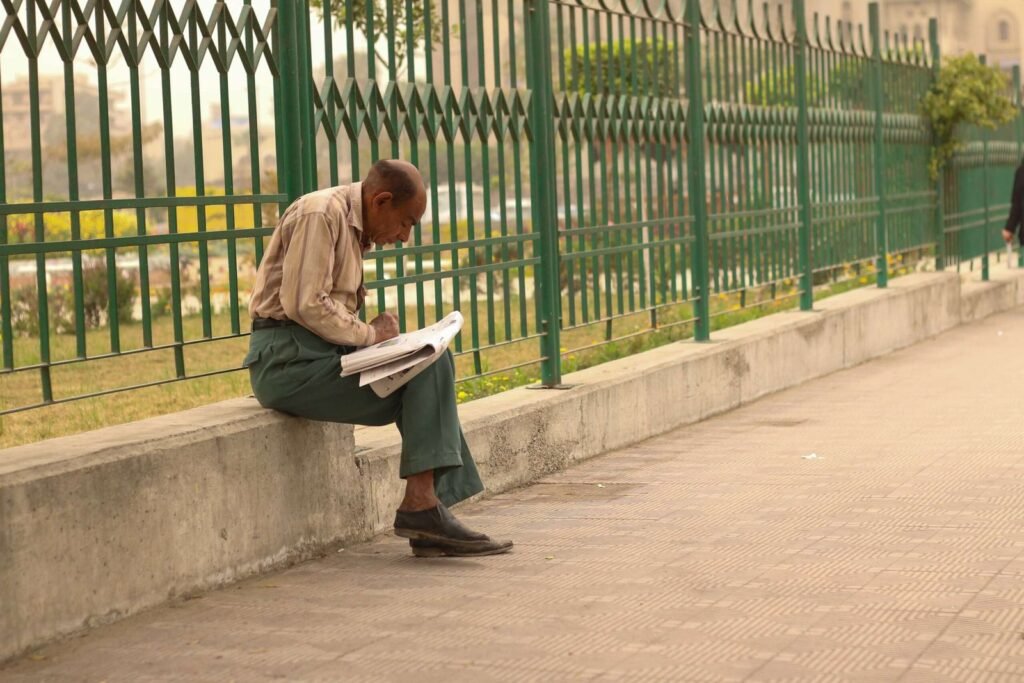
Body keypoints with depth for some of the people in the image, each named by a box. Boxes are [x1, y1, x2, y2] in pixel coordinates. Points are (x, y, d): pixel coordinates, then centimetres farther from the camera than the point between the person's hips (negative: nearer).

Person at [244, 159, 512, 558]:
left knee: (432, 365, -1)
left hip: (314, 355, 10)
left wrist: (372, 336, 4)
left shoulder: (355, 230, 20)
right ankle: (419, 505, -16)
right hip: (289, 360, -10)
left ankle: (431, 517, -8)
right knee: (429, 364, -16)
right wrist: (369, 334, -9)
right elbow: (304, 305, -20)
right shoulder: (320, 214, -12)